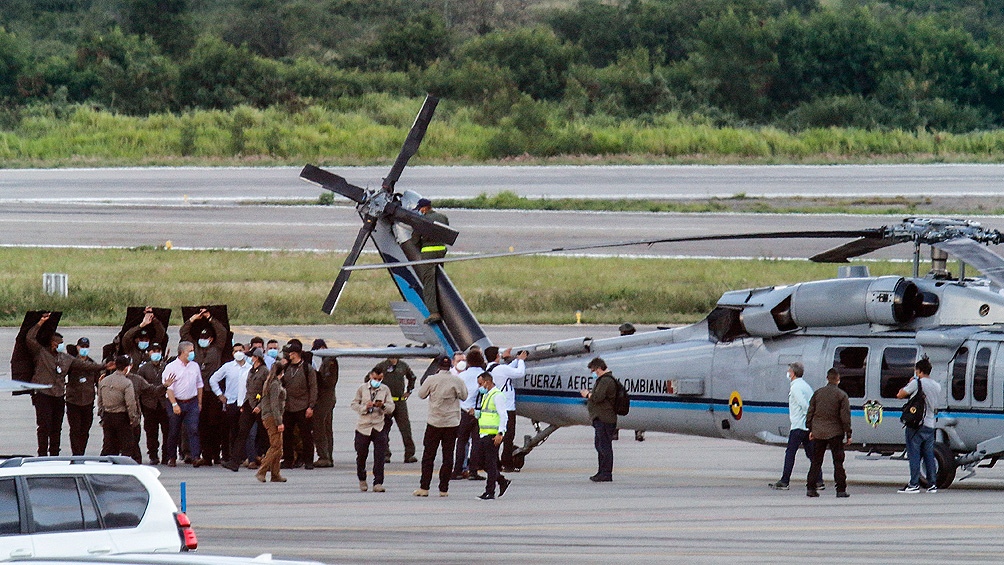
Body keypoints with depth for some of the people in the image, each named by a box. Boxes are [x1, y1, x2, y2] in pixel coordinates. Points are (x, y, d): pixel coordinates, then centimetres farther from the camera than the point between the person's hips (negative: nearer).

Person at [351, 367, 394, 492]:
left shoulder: (385, 390, 6)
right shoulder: (362, 389, 5)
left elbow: (391, 408, 4)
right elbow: (354, 404, 4)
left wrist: (383, 406, -17)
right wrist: (365, 407, -14)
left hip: (379, 427, 0)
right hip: (363, 426, 0)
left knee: (379, 456, -8)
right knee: (361, 454, 8)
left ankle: (378, 483, -7)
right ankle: (362, 479, 30)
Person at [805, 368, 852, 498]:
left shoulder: (817, 393, 5)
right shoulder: (842, 395, -7)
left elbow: (810, 413, 8)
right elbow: (845, 417, -7)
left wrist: (811, 430, 17)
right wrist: (848, 435, -2)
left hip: (818, 433, 3)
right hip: (835, 432, -3)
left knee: (816, 461, 10)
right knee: (838, 462, 2)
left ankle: (810, 488, 7)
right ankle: (841, 490, -1)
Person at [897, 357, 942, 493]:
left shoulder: (917, 383, -9)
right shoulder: (937, 386, 11)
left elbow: (900, 395, -6)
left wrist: (909, 384, 11)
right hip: (930, 425, 6)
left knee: (914, 455, -4)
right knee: (929, 455, 11)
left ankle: (914, 484, -6)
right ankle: (932, 484, 9)